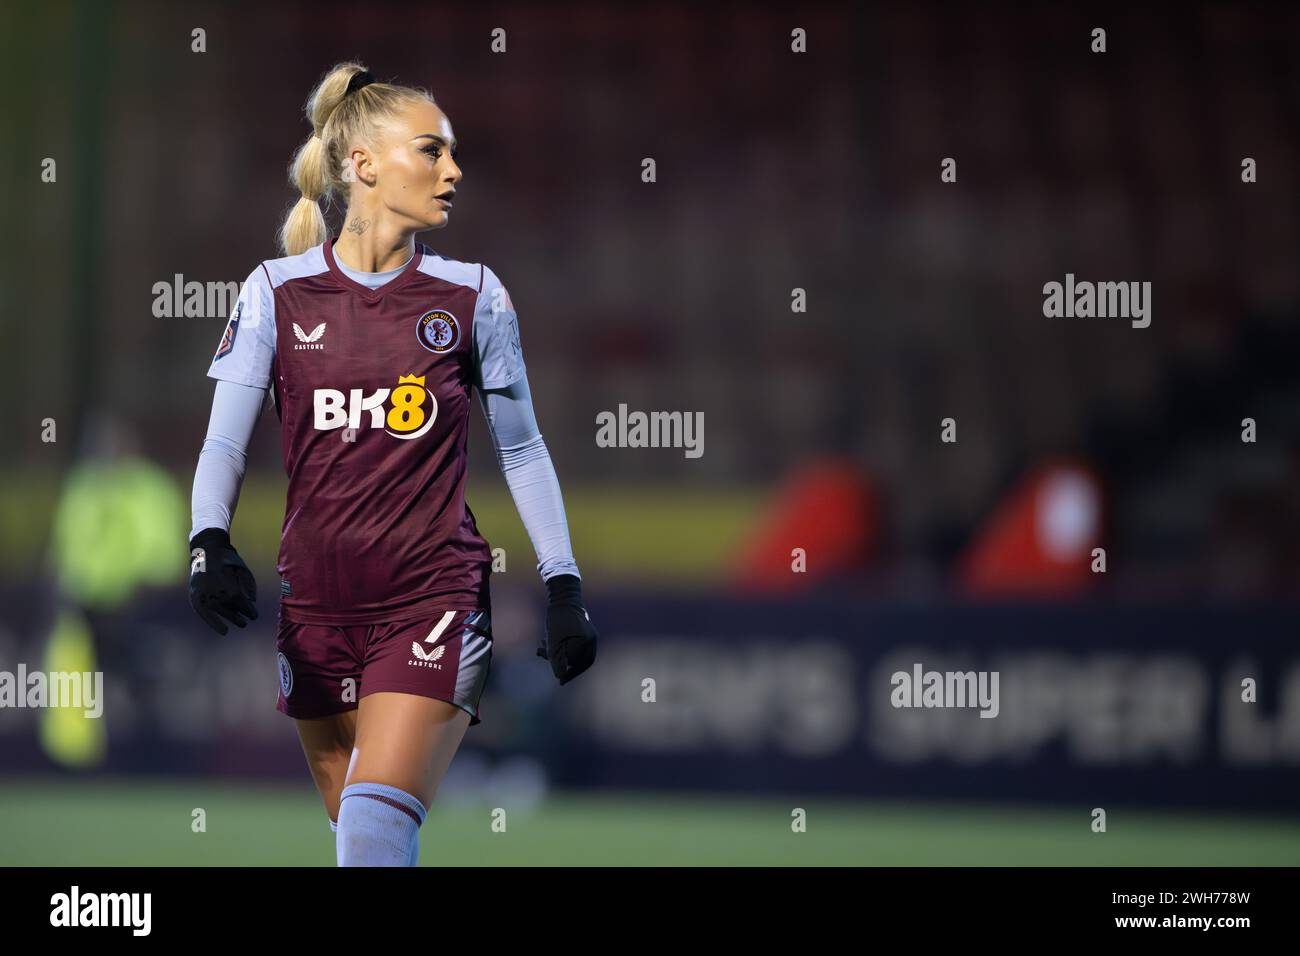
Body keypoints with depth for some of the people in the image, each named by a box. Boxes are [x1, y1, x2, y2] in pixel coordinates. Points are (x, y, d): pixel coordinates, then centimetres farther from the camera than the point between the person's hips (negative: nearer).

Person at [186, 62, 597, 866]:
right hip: (318, 609, 2)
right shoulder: (277, 293, 2)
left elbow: (523, 451, 10)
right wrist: (211, 545, -20)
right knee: (353, 831, 8)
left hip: (435, 598, -2)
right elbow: (225, 442, -1)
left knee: (376, 830, -19)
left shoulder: (473, 297, 2)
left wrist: (565, 588, 4)